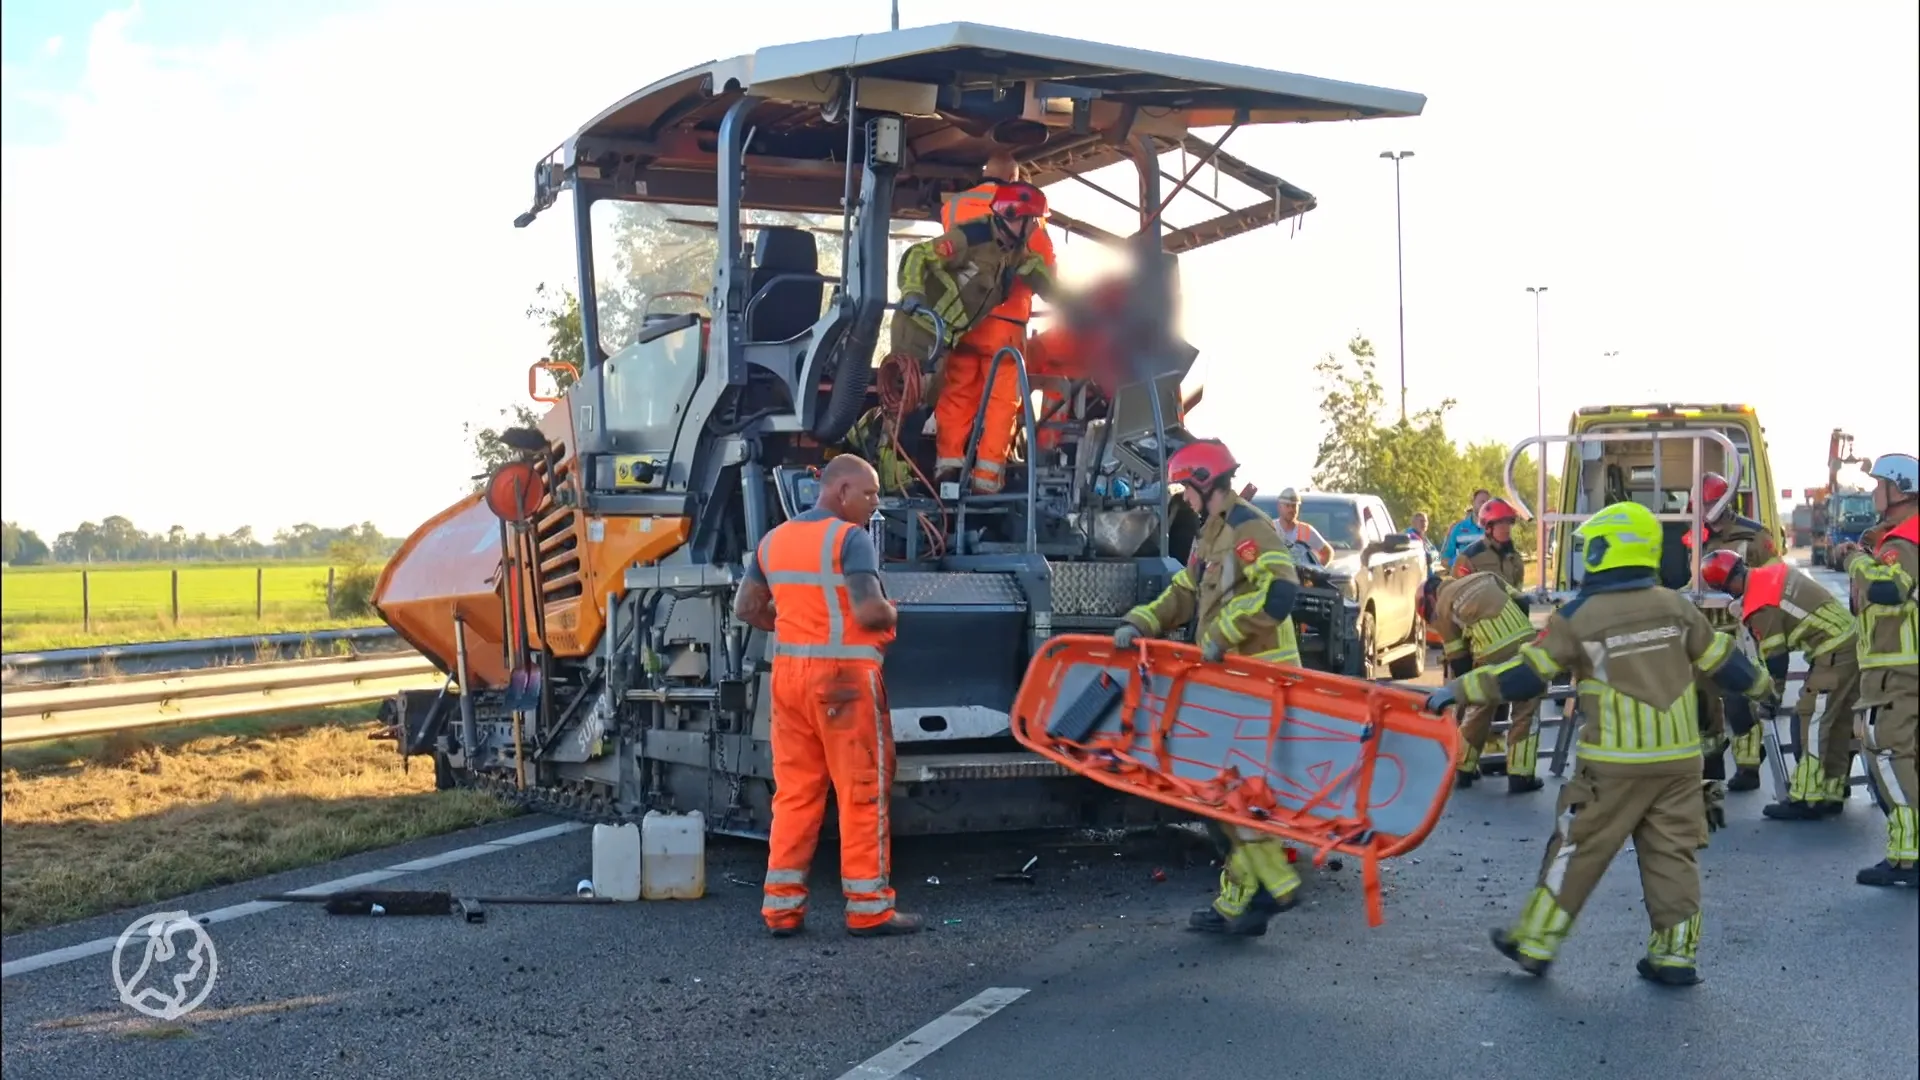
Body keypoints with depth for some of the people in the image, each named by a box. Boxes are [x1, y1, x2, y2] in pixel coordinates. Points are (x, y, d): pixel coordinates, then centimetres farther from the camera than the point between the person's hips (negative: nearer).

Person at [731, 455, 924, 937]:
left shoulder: (773, 539, 12)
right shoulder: (850, 537, -11)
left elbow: (746, 608, 13)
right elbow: (870, 611, -21)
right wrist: (893, 616, 0)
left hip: (789, 670, 7)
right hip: (844, 674, -7)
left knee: (794, 790, 12)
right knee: (862, 791, 2)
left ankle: (782, 905, 13)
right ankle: (867, 906, 8)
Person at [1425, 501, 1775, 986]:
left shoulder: (1579, 616, -9)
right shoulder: (1675, 606, 3)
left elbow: (1526, 673, -9)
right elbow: (1721, 659, 12)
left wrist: (1461, 689, -2)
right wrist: (1759, 685, 32)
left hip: (1615, 762, -4)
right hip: (1678, 756, 4)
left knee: (1578, 850, 5)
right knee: (1673, 854, 11)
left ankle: (1533, 942, 12)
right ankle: (1676, 955, 14)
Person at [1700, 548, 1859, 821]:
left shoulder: (1760, 606, -17)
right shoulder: (1774, 572, 7)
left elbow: (1774, 658, -9)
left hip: (1834, 653, -10)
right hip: (1854, 641, 10)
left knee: (1813, 722, -6)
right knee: (1839, 724, 12)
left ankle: (1806, 800, -5)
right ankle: (1831, 794, 18)